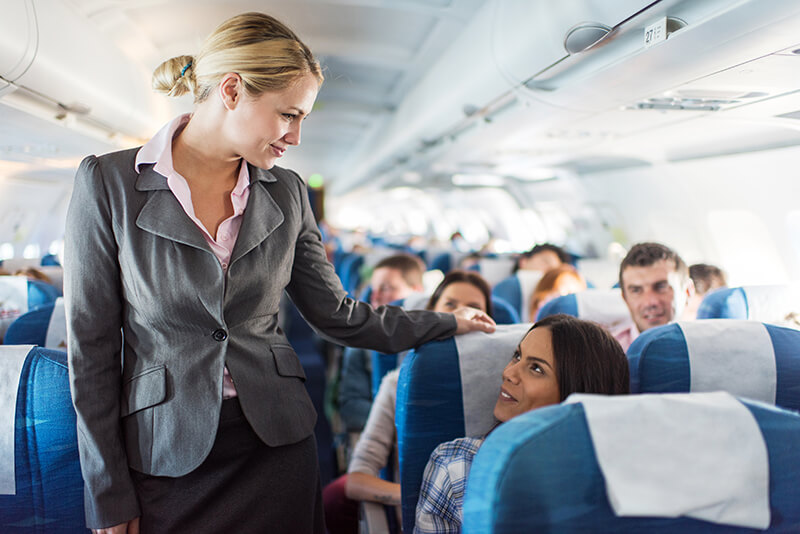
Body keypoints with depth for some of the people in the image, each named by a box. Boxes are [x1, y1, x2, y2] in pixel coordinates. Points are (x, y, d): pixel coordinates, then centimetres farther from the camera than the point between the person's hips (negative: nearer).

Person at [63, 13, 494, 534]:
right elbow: (92, 344, -6)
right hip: (166, 454, -2)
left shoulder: (287, 193, 2)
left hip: (277, 447, 3)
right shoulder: (108, 182, -7)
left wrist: (449, 323, 12)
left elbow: (338, 315, 9)